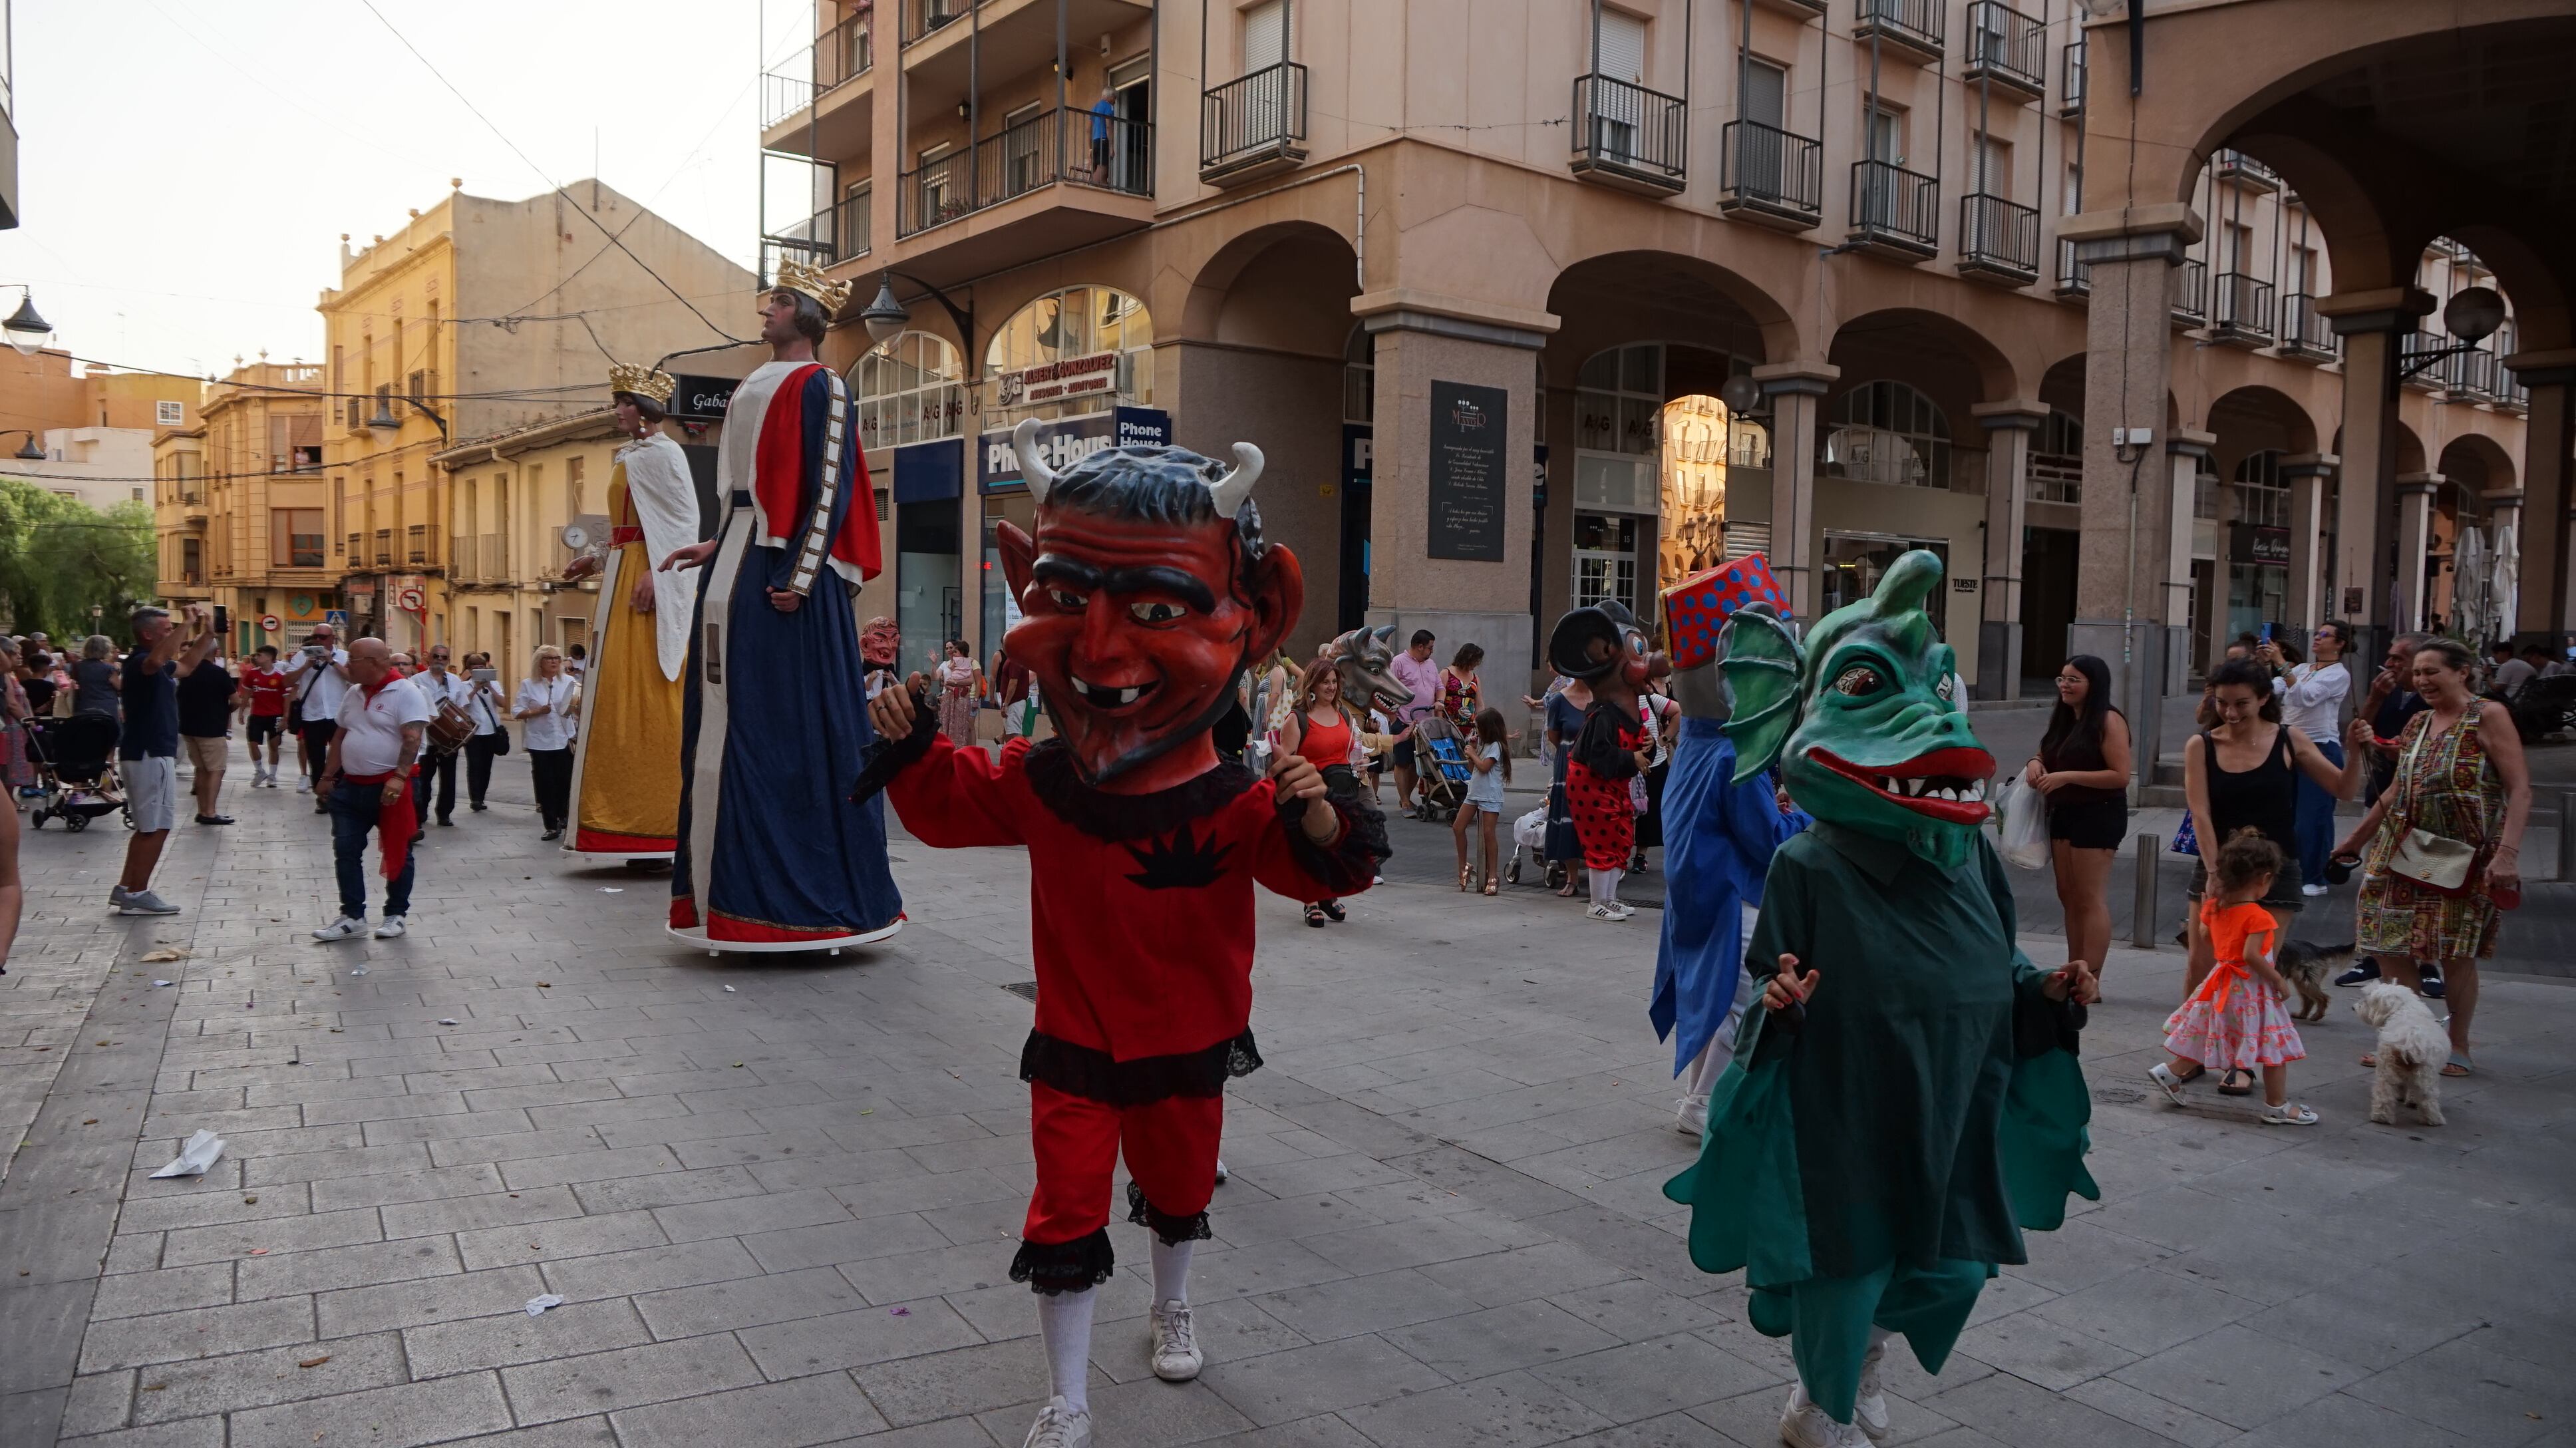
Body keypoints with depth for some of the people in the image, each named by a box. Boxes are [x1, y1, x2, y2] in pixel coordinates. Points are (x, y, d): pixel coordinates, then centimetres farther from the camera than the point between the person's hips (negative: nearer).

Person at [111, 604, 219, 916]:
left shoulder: (152, 665, 14)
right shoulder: (140, 661, -17)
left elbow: (185, 666, 32)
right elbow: (157, 661, -42)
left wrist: (207, 635, 19)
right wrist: (186, 626, -40)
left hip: (150, 753, 11)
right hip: (149, 754, -11)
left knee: (148, 827, 17)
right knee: (156, 827, -5)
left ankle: (126, 888, 21)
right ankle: (137, 895, -1)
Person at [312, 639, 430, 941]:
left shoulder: (405, 693, -12)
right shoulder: (352, 694, 12)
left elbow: (412, 739, -20)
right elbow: (339, 737, 19)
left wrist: (399, 777, -29)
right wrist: (327, 776, 17)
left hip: (390, 787, -7)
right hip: (350, 787, 7)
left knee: (397, 853, 4)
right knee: (346, 851, 5)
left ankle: (397, 914, 15)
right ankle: (352, 916, 13)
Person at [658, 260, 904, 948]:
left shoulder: (818, 385, -6)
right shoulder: (757, 386, 20)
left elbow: (830, 486, -14)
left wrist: (802, 574, -21)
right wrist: (717, 548, 21)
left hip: (781, 574, -9)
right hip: (737, 568, 9)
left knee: (789, 724, -7)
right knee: (728, 722, 8)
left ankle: (800, 893, 0)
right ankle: (737, 883, 14)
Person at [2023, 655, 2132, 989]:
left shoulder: (2109, 721, -12)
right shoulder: (2063, 719, 13)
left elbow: (2120, 776, -18)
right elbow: (2050, 756, 27)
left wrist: (2067, 777, -22)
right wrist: (2036, 762, 3)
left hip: (2098, 815, -8)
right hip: (2063, 813, 9)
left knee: (2090, 900, -7)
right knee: (2068, 898, 11)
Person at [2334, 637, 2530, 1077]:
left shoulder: (2489, 716, -7)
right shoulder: (2418, 724, 12)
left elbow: (2520, 789, -14)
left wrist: (2508, 852, -23)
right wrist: (2357, 837, 22)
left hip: (2466, 859, -6)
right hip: (2405, 852, 6)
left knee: (2457, 953, 2)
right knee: (2391, 946, 3)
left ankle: (2457, 1048, 17)